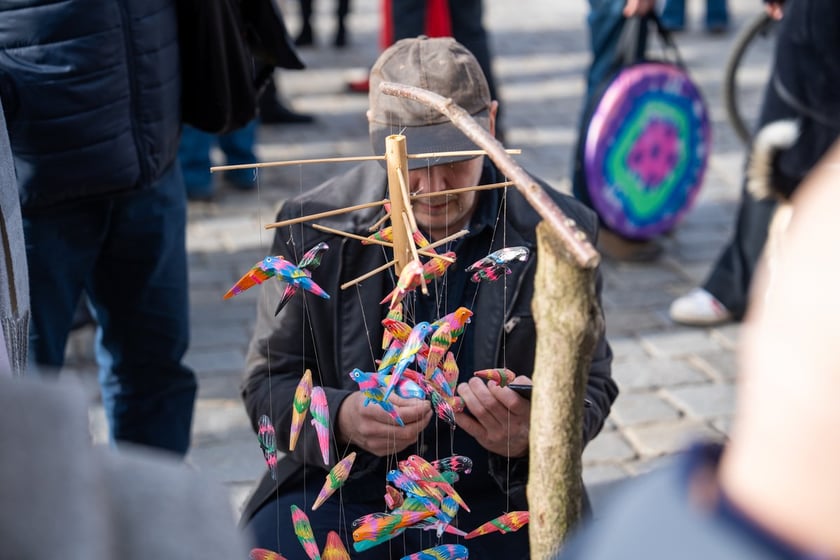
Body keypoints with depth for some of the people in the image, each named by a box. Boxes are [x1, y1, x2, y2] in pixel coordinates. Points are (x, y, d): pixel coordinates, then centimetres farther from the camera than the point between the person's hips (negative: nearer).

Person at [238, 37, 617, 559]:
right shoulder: (313, 228, -3)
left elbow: (589, 385, 4)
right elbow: (269, 382, 1)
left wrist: (530, 436, -19)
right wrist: (341, 418, -21)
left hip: (496, 506, 1)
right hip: (344, 494, 0)